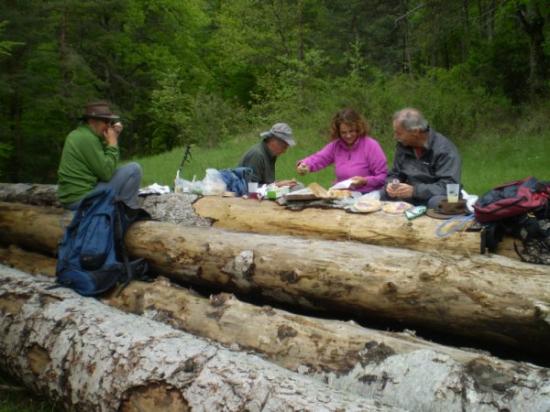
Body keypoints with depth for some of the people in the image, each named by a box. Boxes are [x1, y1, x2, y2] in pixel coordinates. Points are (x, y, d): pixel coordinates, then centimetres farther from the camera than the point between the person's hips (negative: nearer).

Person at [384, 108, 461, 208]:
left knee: (437, 202, -37)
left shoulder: (444, 149, -15)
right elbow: (395, 174, 14)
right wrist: (392, 184, -11)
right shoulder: (403, 145, 3)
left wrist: (414, 190, -31)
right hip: (409, 199, 6)